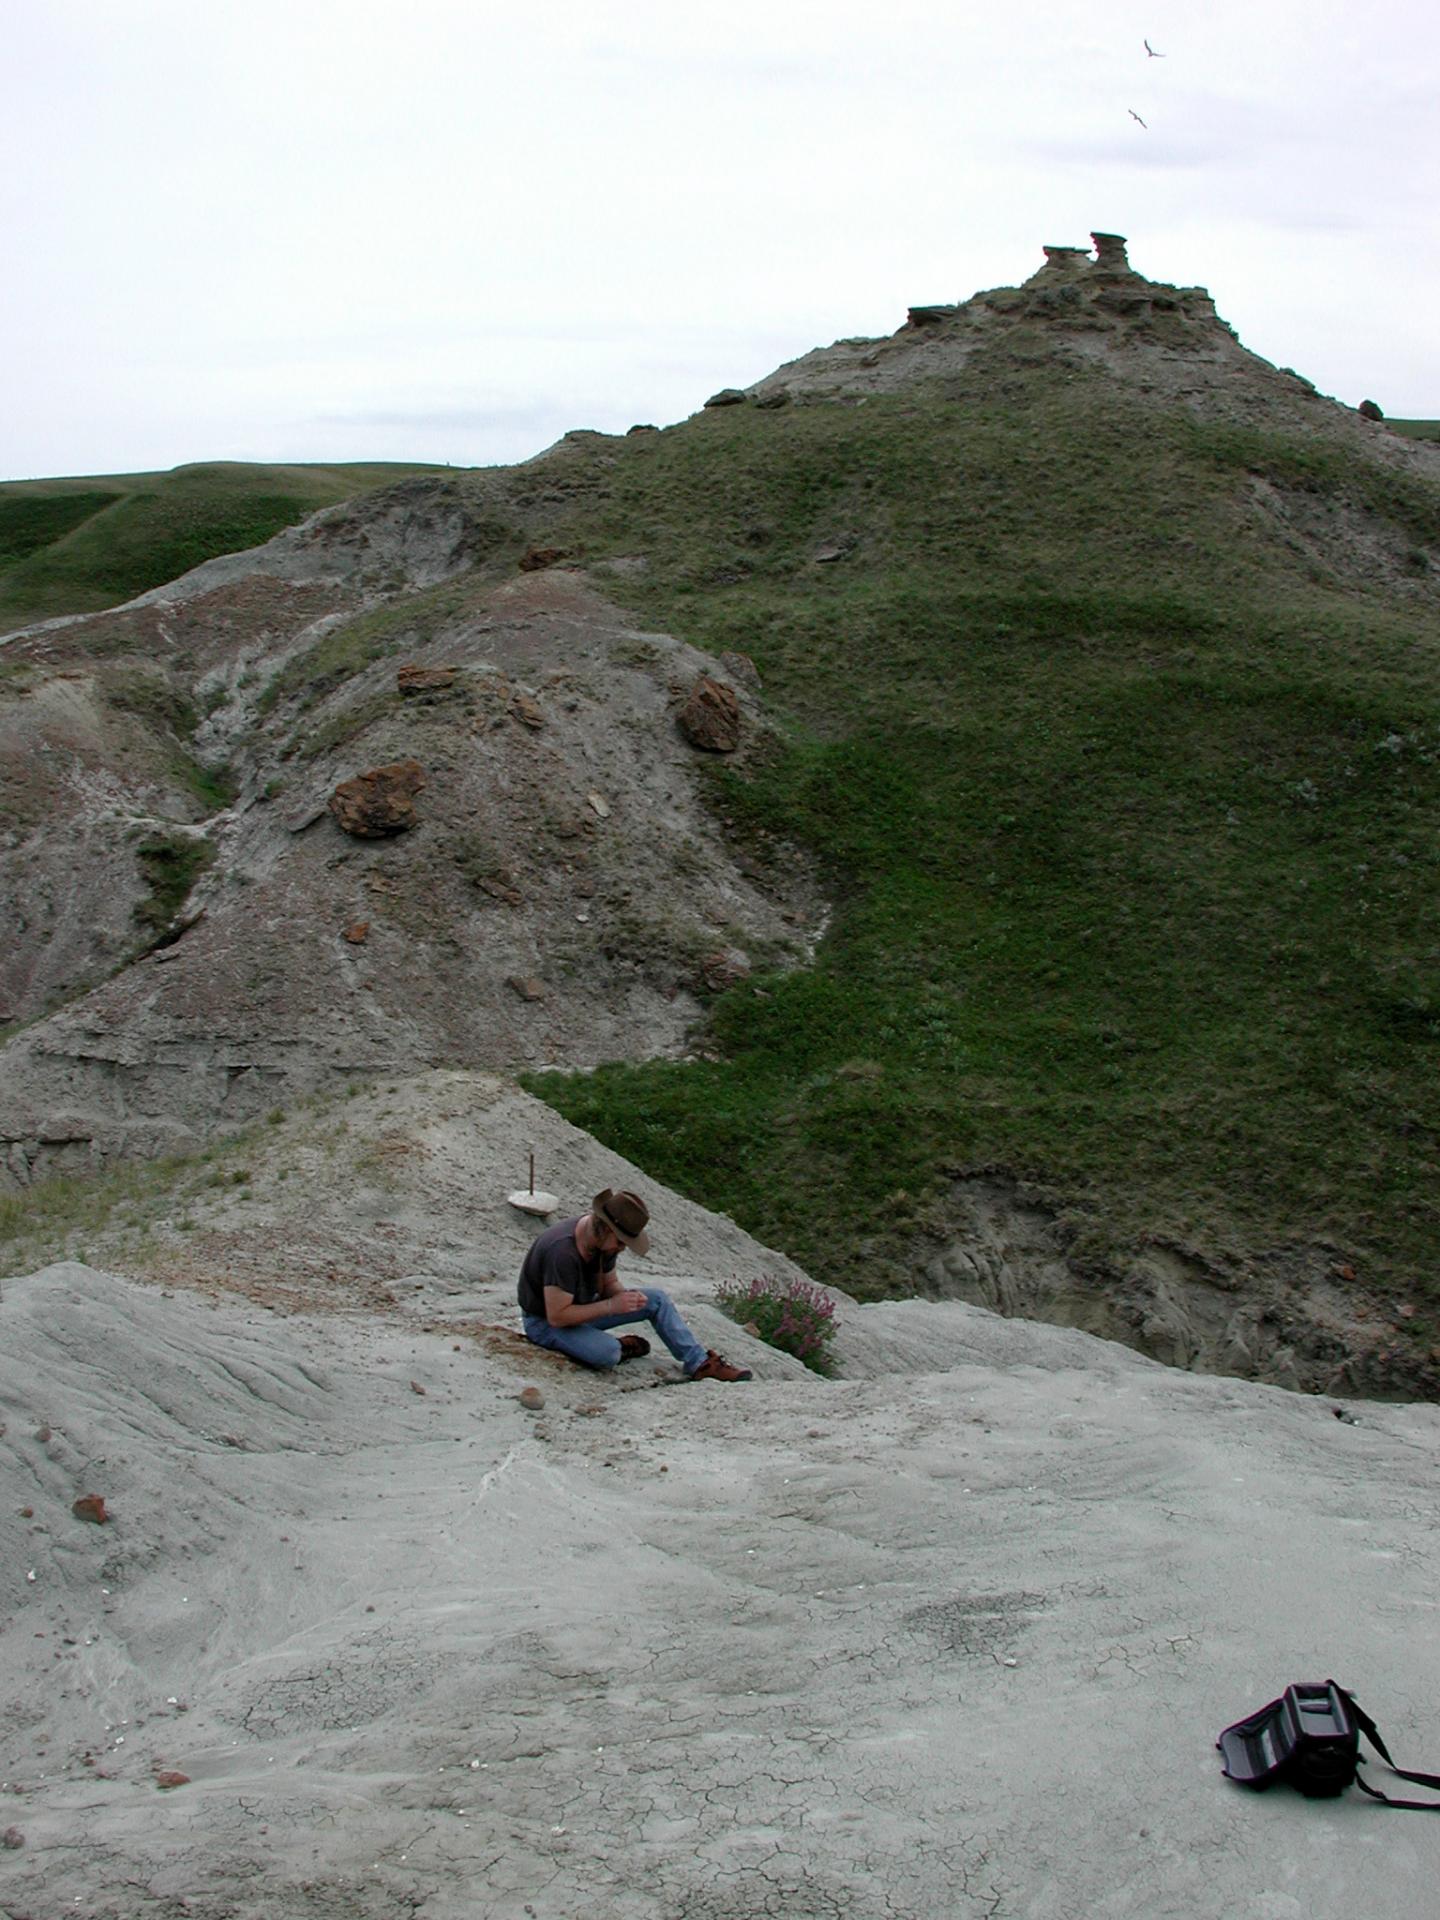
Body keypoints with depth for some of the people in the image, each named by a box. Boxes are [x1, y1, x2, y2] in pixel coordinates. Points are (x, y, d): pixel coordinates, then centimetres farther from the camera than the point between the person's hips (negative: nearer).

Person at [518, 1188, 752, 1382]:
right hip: (544, 1321, -8)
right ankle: (616, 1346, 0)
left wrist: (625, 1296, -17)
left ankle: (699, 1363, 4)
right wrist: (611, 1306, -30)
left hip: (581, 1307, 8)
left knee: (657, 1299, 0)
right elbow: (557, 1316, -33)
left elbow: (609, 1283, 7)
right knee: (607, 1354, -34)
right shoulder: (563, 1252, -35)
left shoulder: (605, 1240, -9)